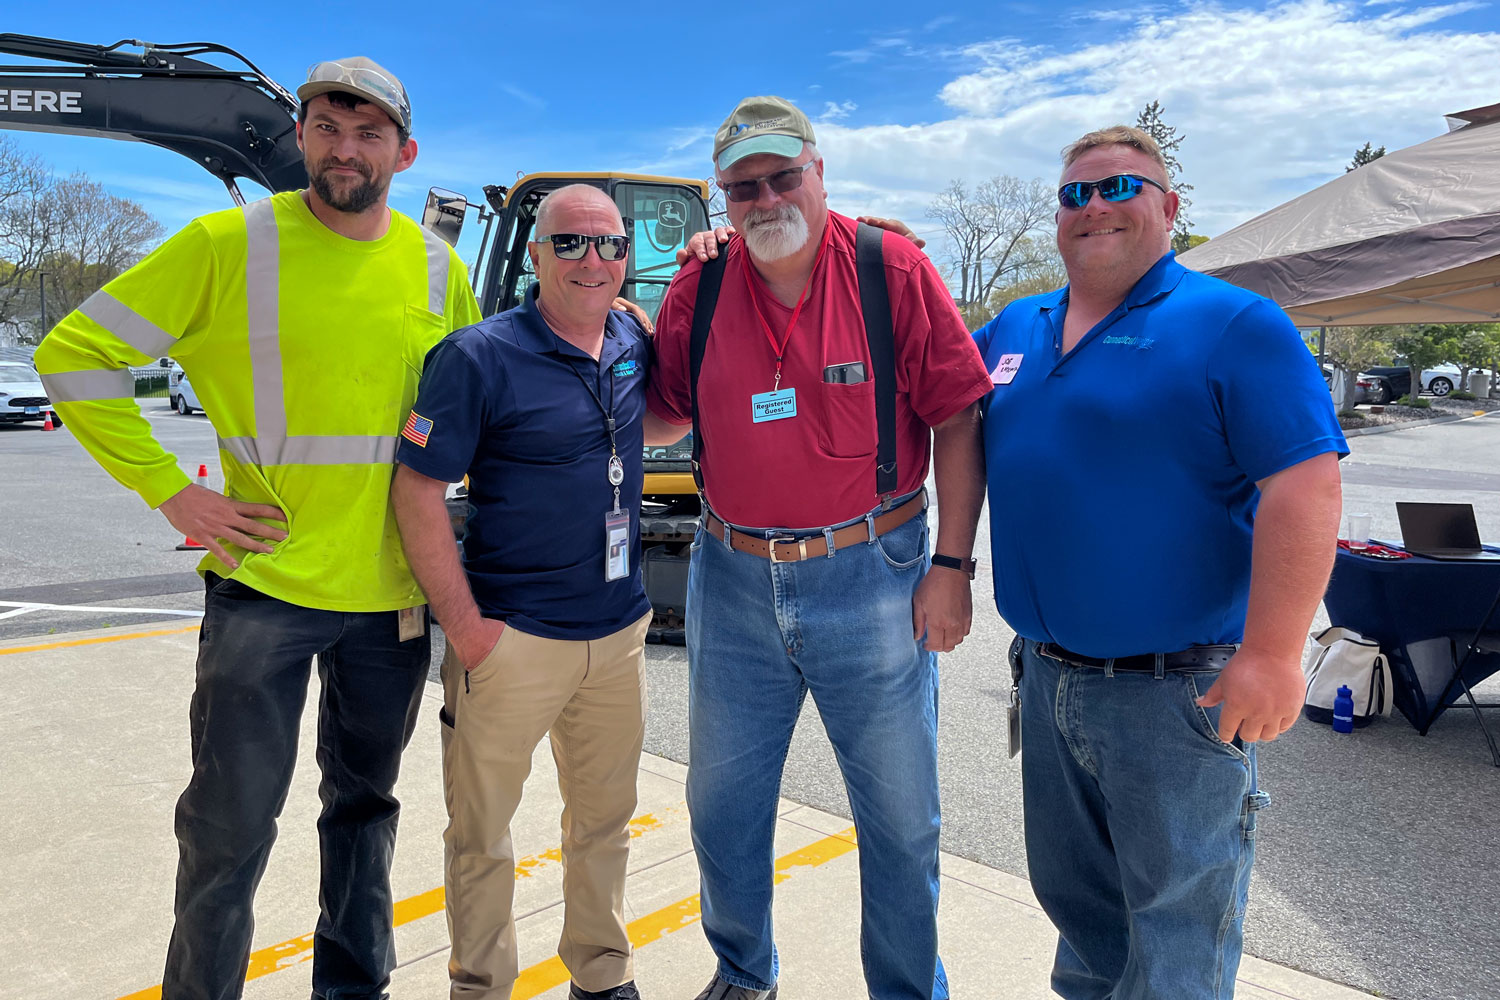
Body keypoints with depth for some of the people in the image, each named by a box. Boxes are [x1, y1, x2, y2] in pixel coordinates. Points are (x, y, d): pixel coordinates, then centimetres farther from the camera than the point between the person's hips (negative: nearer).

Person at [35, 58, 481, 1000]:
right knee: (230, 825, 6)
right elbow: (75, 354, -4)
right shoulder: (229, 243, -7)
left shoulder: (438, 268, 4)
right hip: (264, 580, -3)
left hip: (395, 590, 4)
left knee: (366, 800, 18)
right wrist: (169, 490, -10)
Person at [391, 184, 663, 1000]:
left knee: (605, 818, 20)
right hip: (511, 639, -5)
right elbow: (416, 491, -12)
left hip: (621, 633, 5)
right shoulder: (480, 356, -12)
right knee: (481, 833, 12)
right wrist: (464, 625, -15)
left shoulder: (633, 343, 4)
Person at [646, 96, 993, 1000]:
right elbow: (664, 414, 14)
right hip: (732, 581, 3)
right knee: (721, 805, 17)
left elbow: (957, 419, -7)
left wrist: (951, 565, -10)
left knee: (901, 817, 11)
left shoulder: (893, 270, -7)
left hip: (870, 578, -3)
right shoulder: (698, 287, 2)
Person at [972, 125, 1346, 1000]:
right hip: (1049, 674, 6)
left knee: (1179, 930, 10)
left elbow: (1304, 484, -17)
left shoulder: (1234, 325, -9)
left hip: (1179, 689, -6)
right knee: (1075, 893, 23)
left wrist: (1272, 655, -22)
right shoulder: (1016, 329, 9)